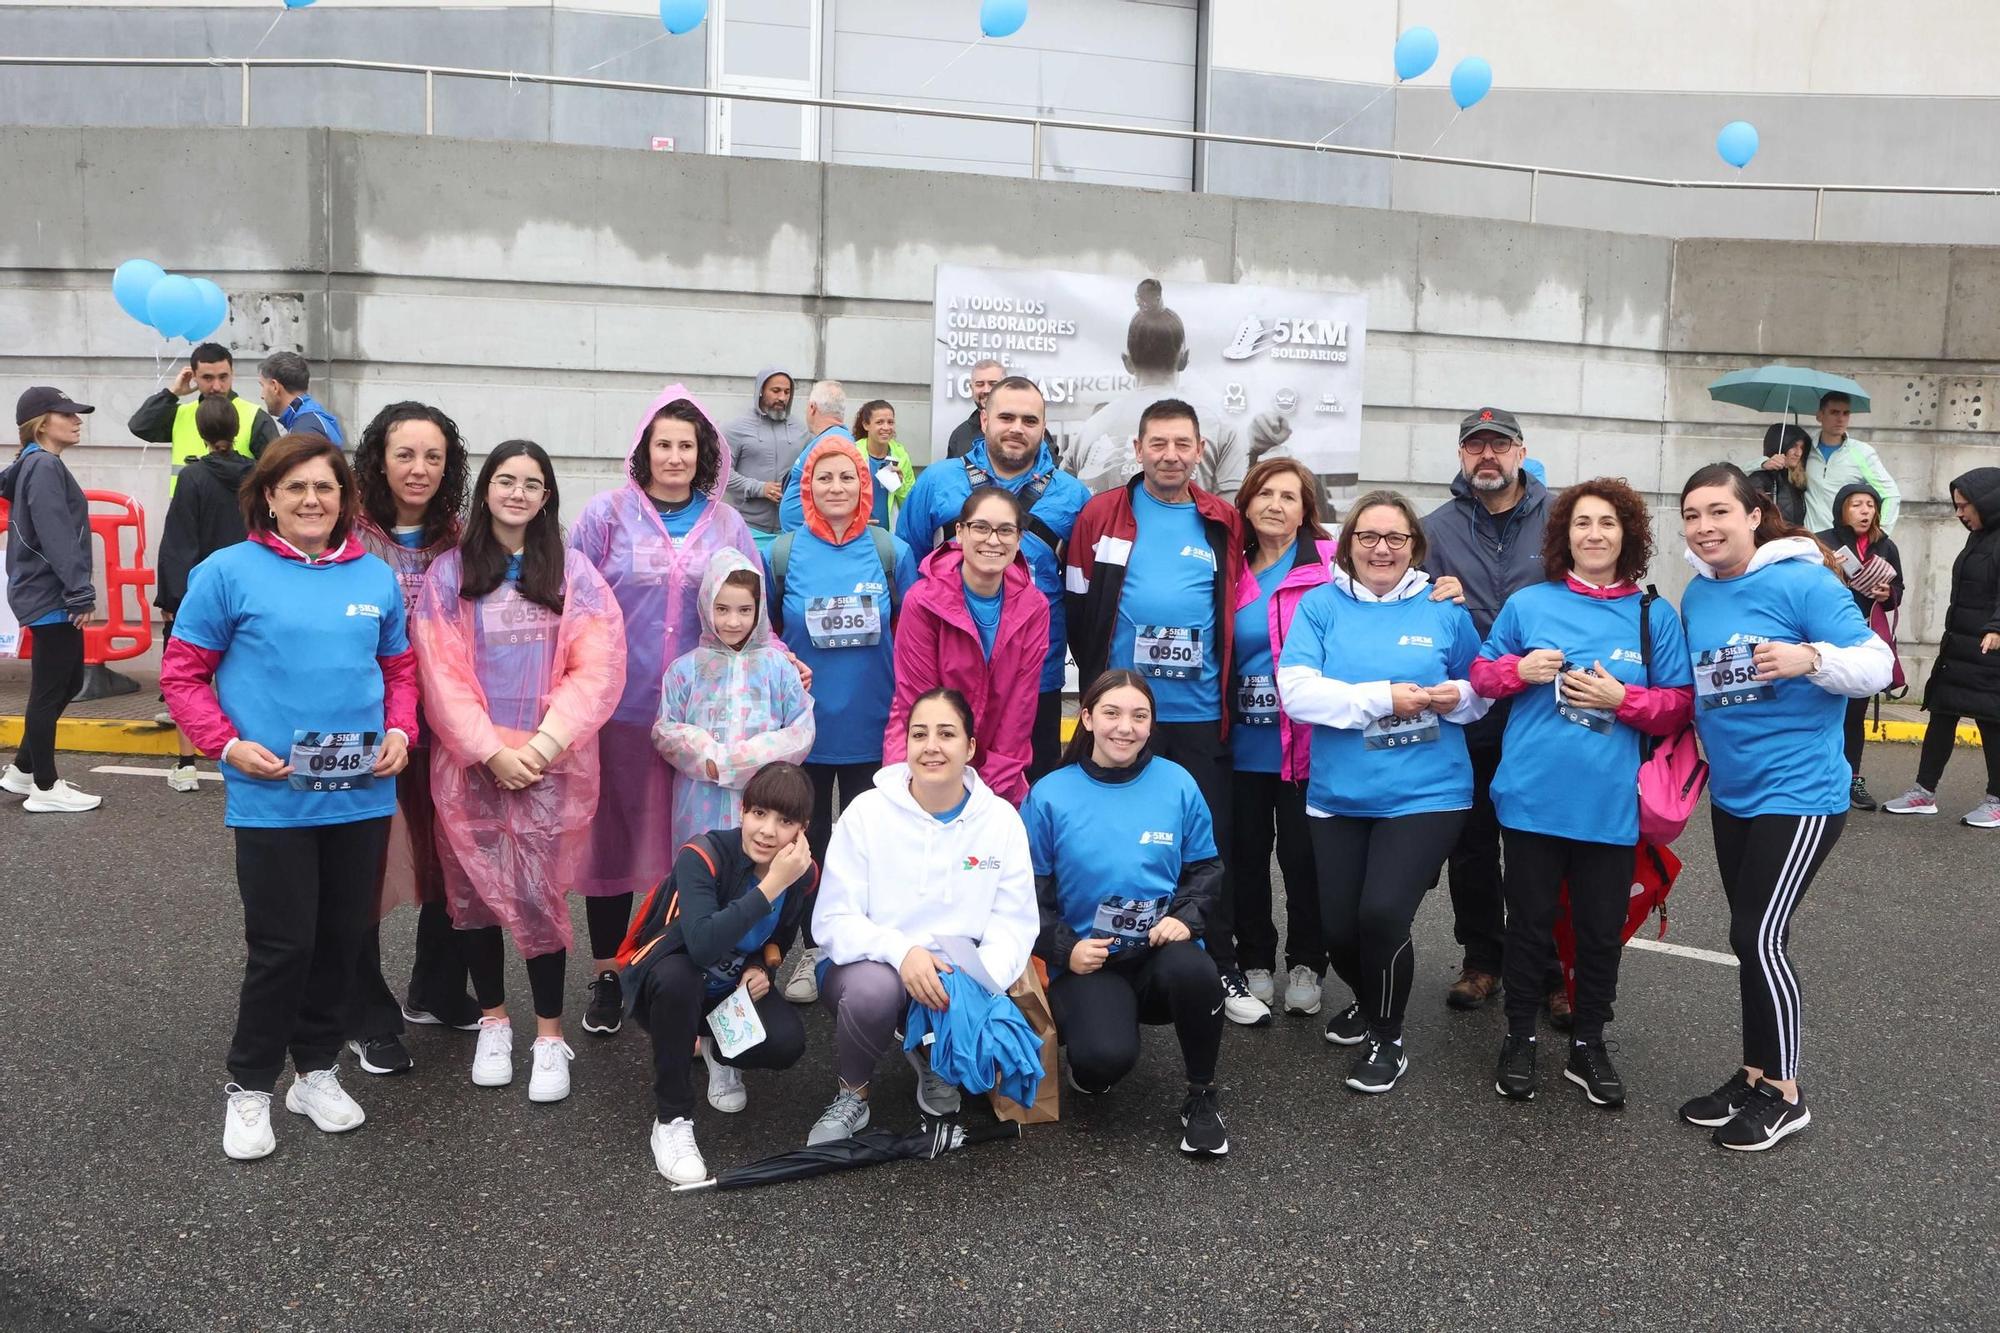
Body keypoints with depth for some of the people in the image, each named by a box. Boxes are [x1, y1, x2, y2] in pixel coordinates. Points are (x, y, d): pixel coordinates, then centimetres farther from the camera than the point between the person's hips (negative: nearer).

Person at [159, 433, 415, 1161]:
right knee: (283, 944, 0)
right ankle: (250, 1087, 20)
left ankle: (317, 1070, 31)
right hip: (271, 798, -4)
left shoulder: (375, 576, 6)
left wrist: (400, 730, -2)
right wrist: (228, 745, -12)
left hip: (362, 795, 4)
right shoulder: (229, 571, -5)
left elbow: (400, 668, 15)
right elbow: (182, 673, -1)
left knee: (341, 937, 13)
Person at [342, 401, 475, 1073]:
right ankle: (368, 1019, 21)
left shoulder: (460, 542, 4)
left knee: (449, 858, 14)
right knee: (362, 869, 6)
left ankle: (436, 993, 35)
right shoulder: (349, 538, -10)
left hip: (442, 727, 5)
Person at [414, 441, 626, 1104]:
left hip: (551, 764, -1)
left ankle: (550, 1036, 8)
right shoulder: (448, 573, 4)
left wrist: (546, 742, -12)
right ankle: (493, 1021, 24)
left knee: (538, 895, -4)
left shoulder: (572, 571, 3)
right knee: (473, 892, 7)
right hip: (470, 762, 1)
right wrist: (491, 750, -10)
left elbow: (598, 667, -3)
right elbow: (441, 674, -1)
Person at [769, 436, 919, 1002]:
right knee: (809, 838, 12)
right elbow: (761, 628, 7)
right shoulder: (784, 552, -2)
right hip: (805, 721, 1)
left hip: (872, 724, 0)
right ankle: (812, 949, 27)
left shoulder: (891, 551, -3)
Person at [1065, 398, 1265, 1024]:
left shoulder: (1224, 523, 5)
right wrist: (1097, 680, 0)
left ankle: (1223, 968, 19)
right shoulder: (1102, 515, 0)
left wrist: (1226, 683, 6)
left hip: (1200, 714, 1)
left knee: (1210, 841, 7)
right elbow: (1078, 604, 2)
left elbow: (1239, 609, 12)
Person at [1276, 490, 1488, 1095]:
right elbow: (1297, 692, -12)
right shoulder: (1320, 605, 0)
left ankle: (1387, 1039, 12)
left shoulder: (1444, 609, 2)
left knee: (1382, 915, -15)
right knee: (1339, 930, 6)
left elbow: (1480, 690, 11)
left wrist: (1455, 697, -12)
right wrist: (1384, 698, -17)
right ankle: (1370, 1005, 41)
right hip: (1339, 795, 2)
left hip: (1424, 793, -1)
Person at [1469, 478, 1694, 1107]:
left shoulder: (1655, 616, 2)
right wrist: (1519, 669, -11)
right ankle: (1520, 1038, 26)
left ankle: (1589, 1045, 27)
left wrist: (1622, 698, -14)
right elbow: (1480, 673, 9)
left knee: (1601, 929, 10)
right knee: (1529, 921, 10)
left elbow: (1681, 704, 2)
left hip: (1610, 807, 1)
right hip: (1532, 797, -1)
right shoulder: (1527, 604, 1)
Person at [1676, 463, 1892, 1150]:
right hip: (1730, 795, 7)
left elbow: (1877, 664, -17)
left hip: (1799, 793, -7)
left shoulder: (1802, 582, -14)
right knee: (1749, 939, 14)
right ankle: (1755, 1075, 26)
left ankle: (1783, 1094, 10)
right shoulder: (1696, 595, 6)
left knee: (1761, 938, -6)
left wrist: (1811, 658, -34)